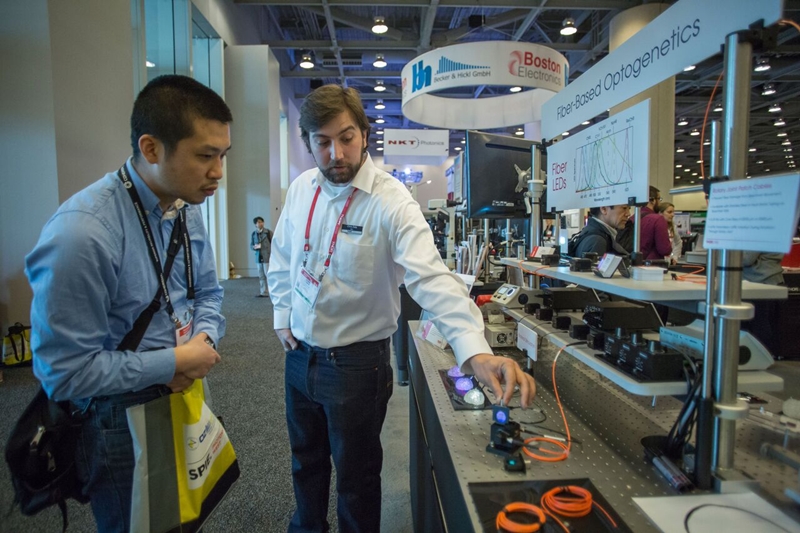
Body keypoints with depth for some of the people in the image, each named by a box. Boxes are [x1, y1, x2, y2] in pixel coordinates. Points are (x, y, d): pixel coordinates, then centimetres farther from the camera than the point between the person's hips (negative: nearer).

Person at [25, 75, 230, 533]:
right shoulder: (82, 233, -28)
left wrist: (205, 339, -13)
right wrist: (177, 362, -21)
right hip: (117, 422, -6)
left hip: (180, 397, 6)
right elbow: (64, 371, -24)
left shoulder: (187, 210, -5)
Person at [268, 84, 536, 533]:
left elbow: (432, 277, -34)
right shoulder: (301, 188, -2)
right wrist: (283, 315, 6)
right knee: (305, 460, 27)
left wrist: (477, 351, -47)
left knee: (356, 474, 15)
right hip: (300, 354, 6)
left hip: (356, 362, -6)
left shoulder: (391, 202, -22)